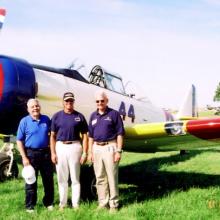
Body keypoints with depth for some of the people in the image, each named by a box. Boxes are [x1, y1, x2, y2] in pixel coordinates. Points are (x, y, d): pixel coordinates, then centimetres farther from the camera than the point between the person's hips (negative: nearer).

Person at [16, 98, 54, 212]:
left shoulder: (46, 119, 5)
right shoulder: (24, 121, -4)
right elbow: (19, 141, -4)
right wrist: (24, 157, -11)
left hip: (45, 153, 3)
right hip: (31, 153, -3)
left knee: (48, 180, 11)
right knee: (31, 181, 5)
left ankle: (49, 203, 25)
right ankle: (30, 206, 15)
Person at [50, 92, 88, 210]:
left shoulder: (79, 116, 3)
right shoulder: (57, 116, 5)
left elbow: (84, 136, 3)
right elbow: (53, 136, 6)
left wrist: (85, 153, -4)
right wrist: (53, 153, -1)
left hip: (75, 147, -1)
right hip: (60, 147, 1)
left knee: (75, 177, 5)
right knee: (61, 178, 9)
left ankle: (75, 203, 14)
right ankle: (62, 203, 20)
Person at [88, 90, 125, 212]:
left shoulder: (114, 114, -2)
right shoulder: (93, 116, 13)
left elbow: (120, 133, -5)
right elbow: (91, 135, 16)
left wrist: (119, 151, -11)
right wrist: (90, 152, 10)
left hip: (110, 147, -5)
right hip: (97, 148, 5)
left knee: (112, 178, -1)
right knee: (100, 178, 9)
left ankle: (114, 204, 8)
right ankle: (103, 203, 19)